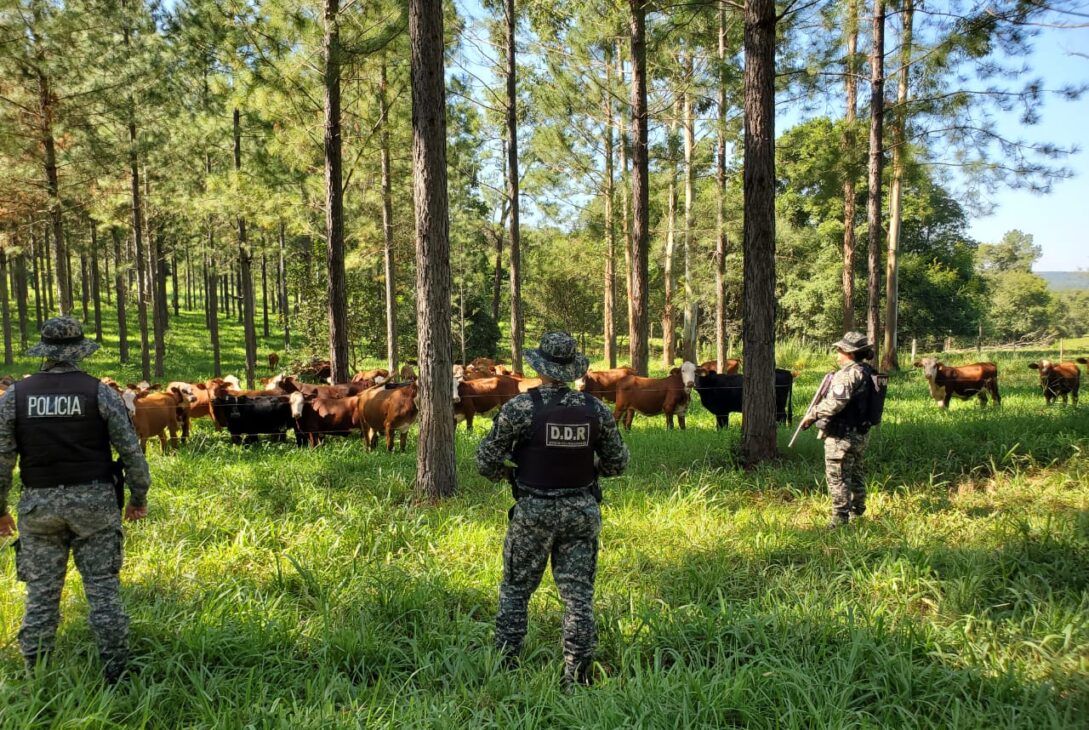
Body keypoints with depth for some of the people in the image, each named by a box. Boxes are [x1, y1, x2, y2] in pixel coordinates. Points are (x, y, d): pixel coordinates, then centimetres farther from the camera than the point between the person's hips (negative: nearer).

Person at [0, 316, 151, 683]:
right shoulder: (100, 393, -6)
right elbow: (131, 450, -5)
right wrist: (139, 497, 7)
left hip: (39, 503, 1)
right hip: (95, 501, -1)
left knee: (41, 594, 11)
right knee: (103, 589, 6)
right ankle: (116, 675, 12)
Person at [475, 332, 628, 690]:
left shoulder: (520, 407, -14)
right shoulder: (595, 409, -4)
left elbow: (486, 461, -8)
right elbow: (617, 463, 4)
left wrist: (510, 474, 12)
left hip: (533, 512, -2)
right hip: (582, 512, 2)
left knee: (515, 590, 15)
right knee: (578, 594, 10)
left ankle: (503, 669, 22)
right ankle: (577, 678, 14)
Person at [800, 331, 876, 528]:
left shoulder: (848, 373, -19)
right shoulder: (866, 372, 10)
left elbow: (835, 403, -28)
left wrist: (812, 414, -17)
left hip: (842, 435, -10)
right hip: (860, 433, 10)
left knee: (837, 476, -2)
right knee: (855, 473, 22)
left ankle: (840, 518, 1)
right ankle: (857, 511, 35)